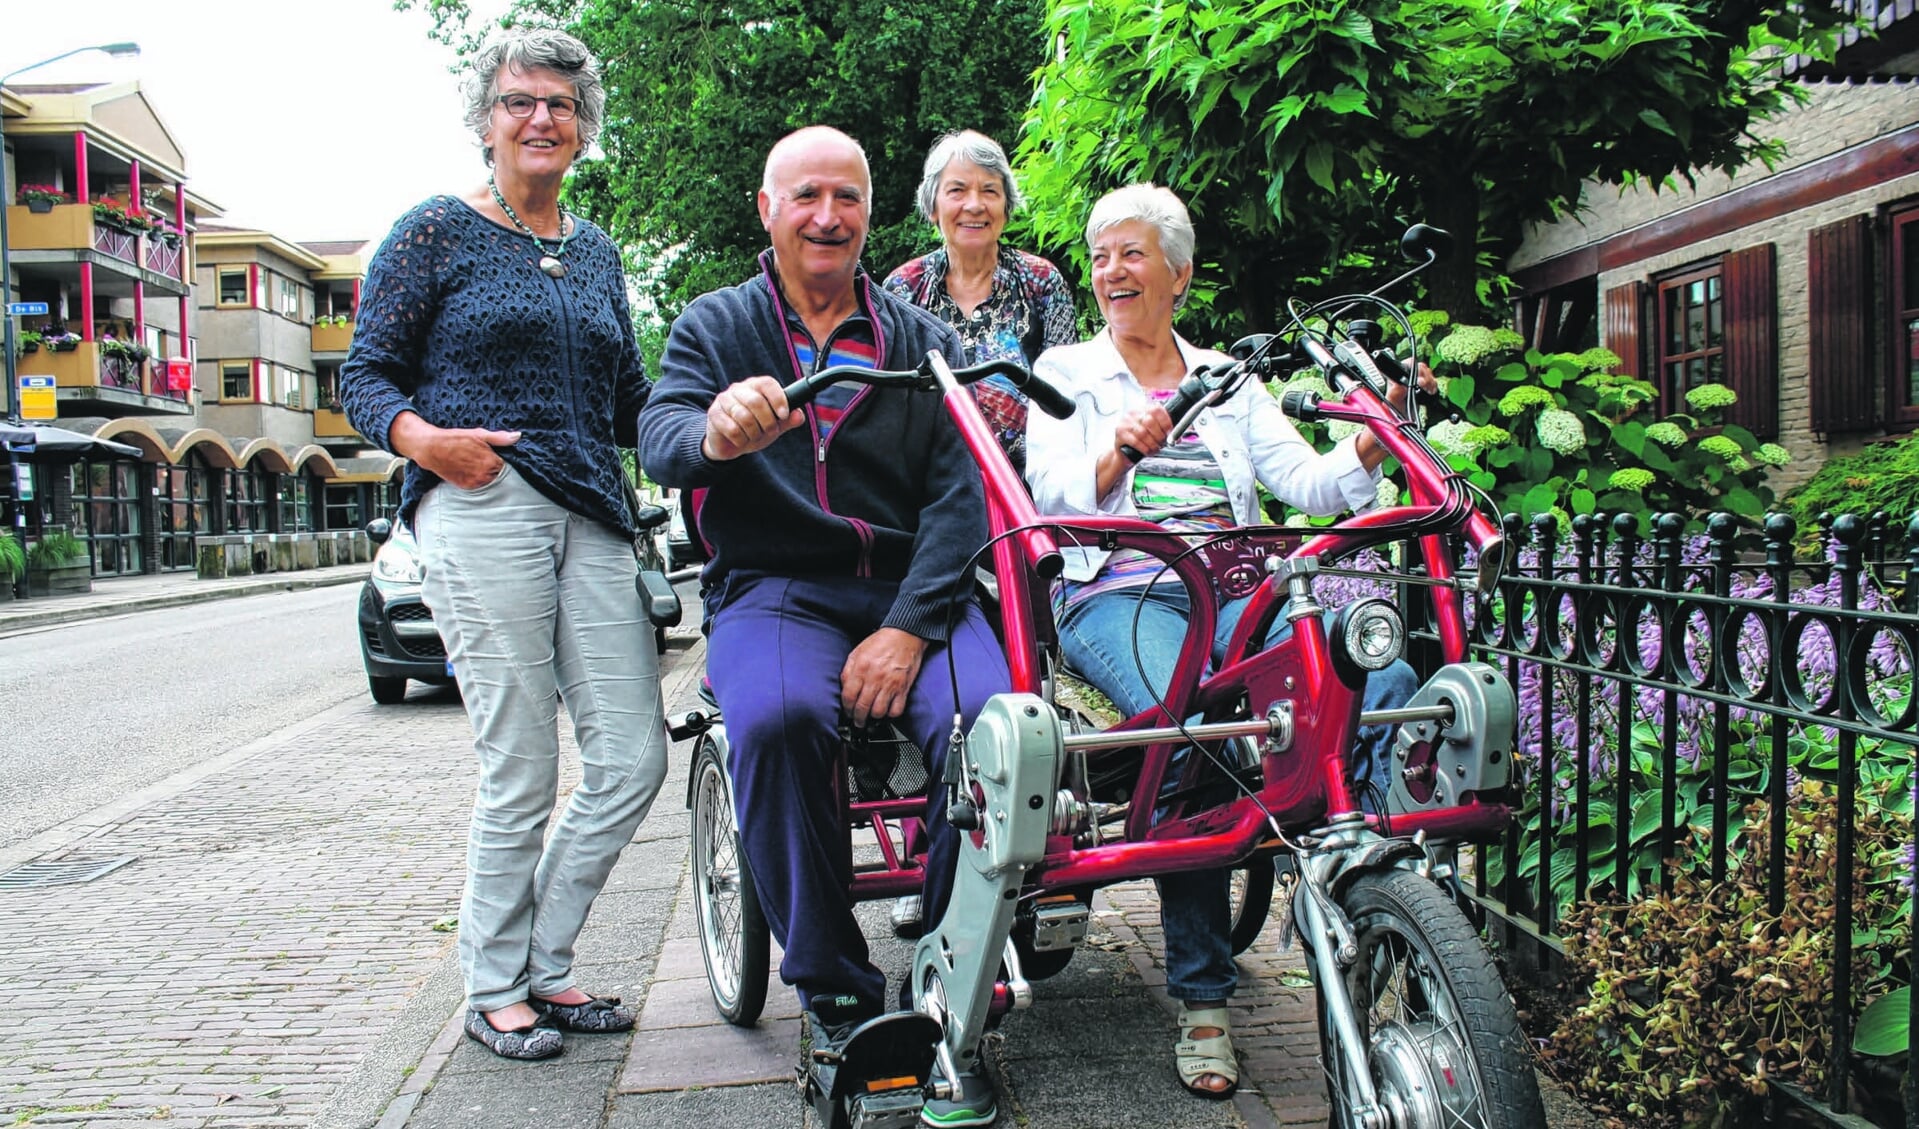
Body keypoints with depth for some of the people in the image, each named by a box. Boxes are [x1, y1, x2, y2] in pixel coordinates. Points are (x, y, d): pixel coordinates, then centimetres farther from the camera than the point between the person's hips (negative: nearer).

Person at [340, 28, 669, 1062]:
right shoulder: (436, 231, 6)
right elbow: (364, 375, 4)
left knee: (633, 757, 0)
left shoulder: (596, 252, 21)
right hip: (479, 509, -5)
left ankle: (543, 965, 19)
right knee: (521, 774, -4)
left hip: (591, 520, 6)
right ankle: (493, 991, 15)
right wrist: (423, 437, -16)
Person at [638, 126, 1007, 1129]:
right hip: (772, 589, -1)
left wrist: (907, 628, -15)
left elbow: (958, 496, 2)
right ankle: (836, 995, -16)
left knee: (988, 723, -30)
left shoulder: (921, 339, 14)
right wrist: (716, 432, -35)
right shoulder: (714, 326, 12)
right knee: (778, 720, -34)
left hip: (911, 592, 1)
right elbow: (659, 437, -8)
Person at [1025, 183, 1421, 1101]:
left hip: (1235, 590, 3)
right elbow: (1056, 495, 0)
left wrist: (1369, 446, -6)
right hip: (1117, 595, -3)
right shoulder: (1065, 372, 16)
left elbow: (1308, 483, 14)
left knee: (1384, 679, -29)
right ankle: (1202, 999, -23)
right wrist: (1117, 454, -21)